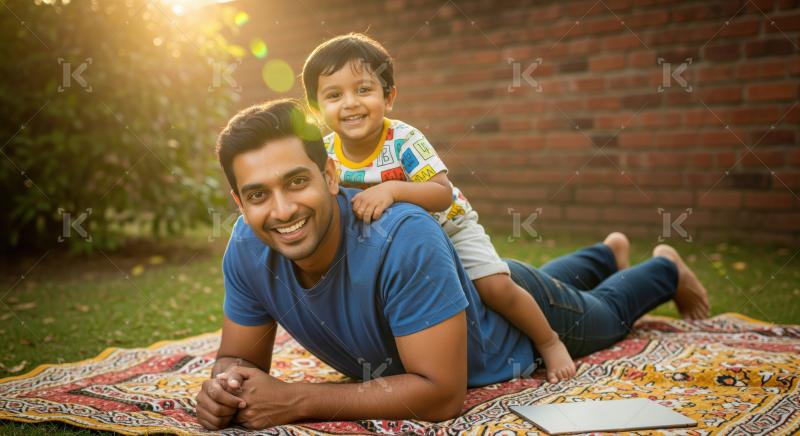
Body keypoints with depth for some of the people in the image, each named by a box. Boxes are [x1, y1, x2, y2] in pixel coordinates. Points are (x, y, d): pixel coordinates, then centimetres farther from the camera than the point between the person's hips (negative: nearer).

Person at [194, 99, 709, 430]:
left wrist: (297, 401, -46)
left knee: (604, 314, 29)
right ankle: (607, 255, 68)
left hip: (510, 316, -5)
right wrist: (222, 385, -40)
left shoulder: (402, 237, -48)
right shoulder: (247, 249, -30)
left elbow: (442, 394, -45)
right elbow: (240, 358, -16)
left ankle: (665, 270, 60)